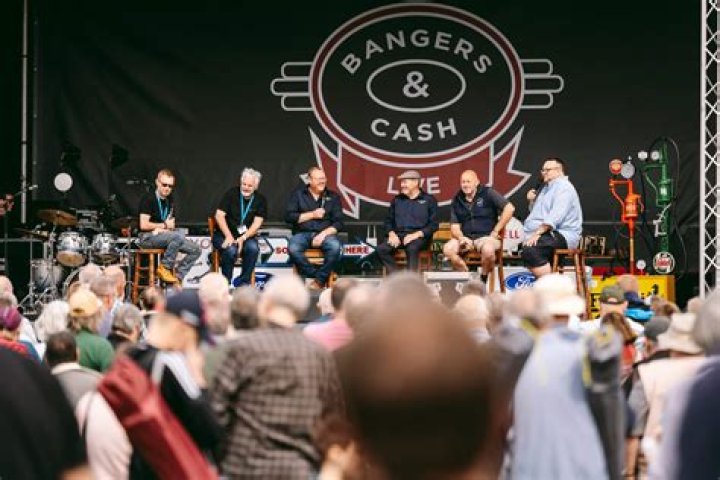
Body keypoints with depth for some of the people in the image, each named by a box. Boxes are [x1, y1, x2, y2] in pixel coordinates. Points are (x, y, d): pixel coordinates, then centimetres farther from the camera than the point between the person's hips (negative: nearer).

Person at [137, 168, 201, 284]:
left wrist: (160, 229, -12)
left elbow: (171, 225, 12)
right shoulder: (148, 199, -10)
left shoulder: (170, 201, 13)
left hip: (163, 235, 8)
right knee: (179, 235, -33)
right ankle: (165, 268, -20)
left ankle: (177, 276, -6)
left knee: (195, 250, -6)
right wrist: (165, 225, -6)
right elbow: (143, 225, -16)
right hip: (147, 238, -8)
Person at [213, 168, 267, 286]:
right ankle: (226, 283, -14)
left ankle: (244, 282, -18)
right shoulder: (231, 194, -1)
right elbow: (219, 215, -6)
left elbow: (257, 223, -4)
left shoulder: (260, 200, 4)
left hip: (247, 236, 2)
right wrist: (228, 236, -19)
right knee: (231, 250, -33)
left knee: (253, 248, -31)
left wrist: (243, 238, -20)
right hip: (224, 235, -2)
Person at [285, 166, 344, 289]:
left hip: (324, 233, 1)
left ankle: (319, 280, -19)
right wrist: (312, 215, -5)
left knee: (335, 247, -34)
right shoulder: (298, 194, 11)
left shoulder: (333, 197, 12)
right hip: (302, 233, 0)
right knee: (293, 249, -35)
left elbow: (338, 222, 6)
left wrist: (324, 234, -12)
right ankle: (314, 275, -19)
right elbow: (289, 217, 2)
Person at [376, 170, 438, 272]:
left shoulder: (429, 200, 7)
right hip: (398, 235, 4)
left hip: (419, 237, -4)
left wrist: (416, 234, -14)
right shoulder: (397, 200, 20)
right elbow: (388, 220, 21)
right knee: (381, 249, -26)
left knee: (412, 248, -39)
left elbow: (433, 225, 1)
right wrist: (392, 233, -1)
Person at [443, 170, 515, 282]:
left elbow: (509, 209, -8)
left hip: (486, 236, -4)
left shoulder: (487, 193, -1)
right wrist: (461, 238, -14)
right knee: (447, 249, -24)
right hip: (466, 238, 4)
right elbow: (454, 226, 9)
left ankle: (483, 279, -9)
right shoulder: (457, 200, 11)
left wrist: (496, 231, -9)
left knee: (488, 250, -37)